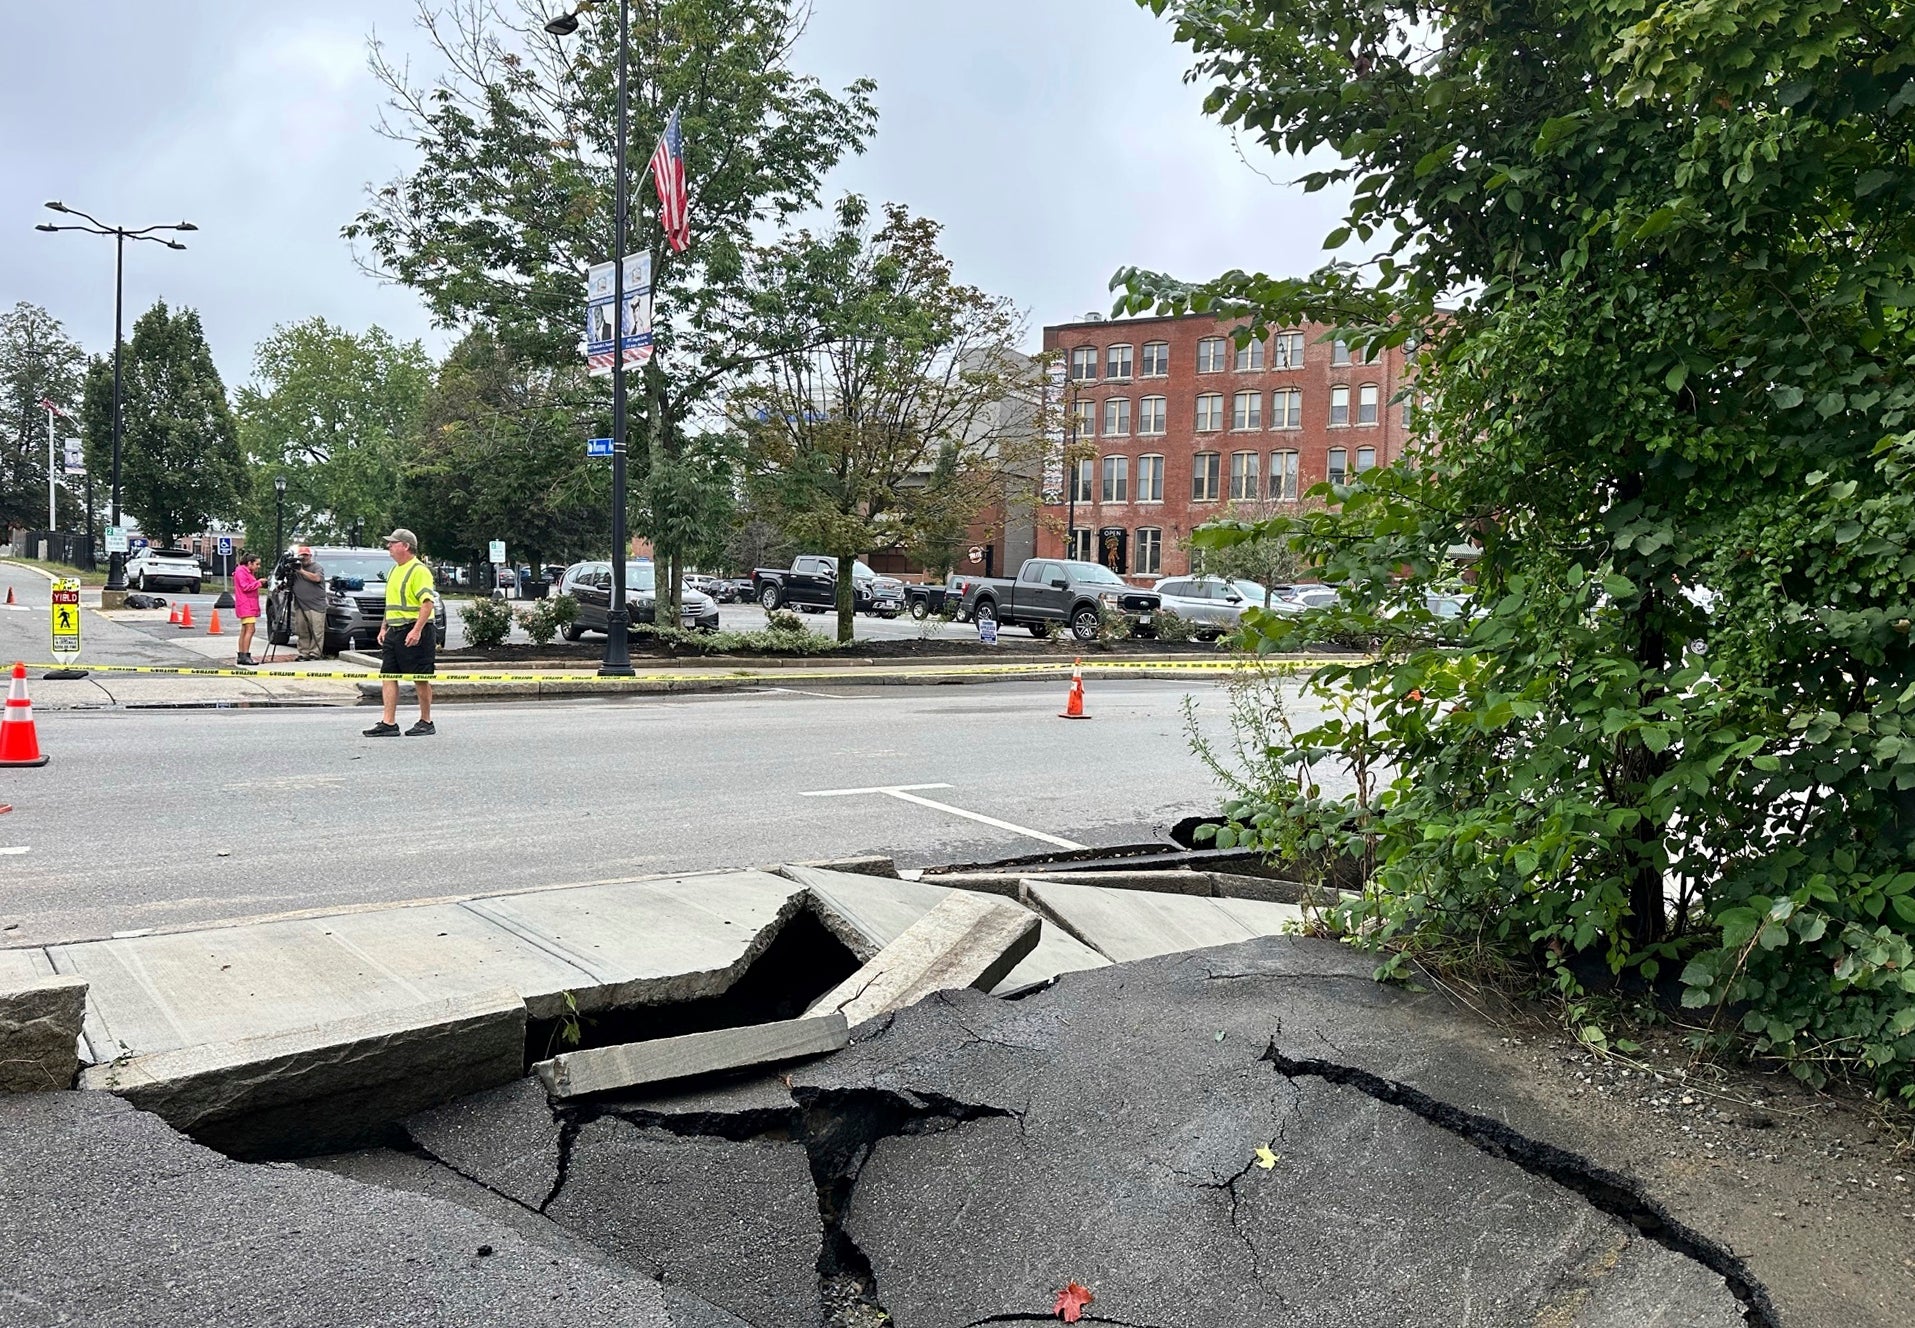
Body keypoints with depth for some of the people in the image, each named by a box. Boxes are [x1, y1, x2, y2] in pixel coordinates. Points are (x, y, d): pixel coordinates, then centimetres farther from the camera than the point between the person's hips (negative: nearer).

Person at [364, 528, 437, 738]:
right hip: (394, 632, 9)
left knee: (420, 679, -1)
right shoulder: (394, 570, 18)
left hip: (413, 632, -9)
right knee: (388, 676, 4)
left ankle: (426, 722, 9)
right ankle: (388, 723, 4)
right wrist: (384, 628, 21)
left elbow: (427, 603, -20)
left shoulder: (419, 571, -12)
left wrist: (417, 630, -27)